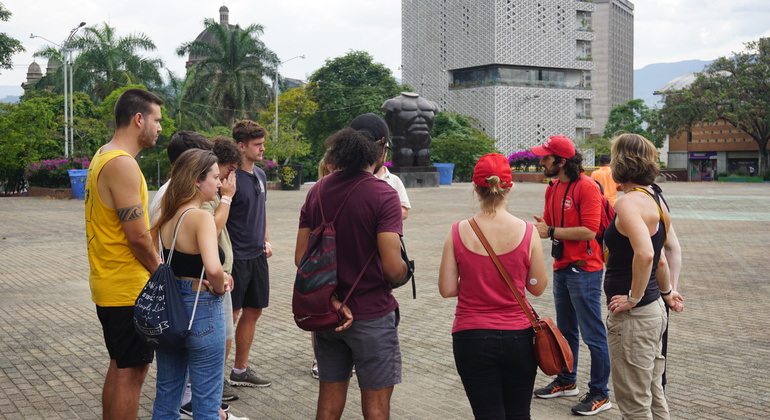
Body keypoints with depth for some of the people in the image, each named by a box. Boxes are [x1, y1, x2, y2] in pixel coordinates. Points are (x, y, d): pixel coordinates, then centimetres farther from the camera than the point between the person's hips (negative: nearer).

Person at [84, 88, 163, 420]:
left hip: (107, 284, 10)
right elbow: (138, 236, -21)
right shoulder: (123, 164, -19)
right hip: (129, 288, -10)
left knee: (119, 366, 18)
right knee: (132, 371, -2)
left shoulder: (103, 157, 13)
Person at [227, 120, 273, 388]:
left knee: (253, 312, 13)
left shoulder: (260, 175, 11)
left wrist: (266, 240, 12)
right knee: (230, 315, -2)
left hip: (257, 255, 8)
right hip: (236, 256, -8)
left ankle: (241, 370, 26)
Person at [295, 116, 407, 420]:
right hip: (372, 315, -6)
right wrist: (404, 269, -1)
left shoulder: (318, 189, 3)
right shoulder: (383, 195, -16)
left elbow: (301, 257, 0)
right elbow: (392, 268, -23)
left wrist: (332, 300, -5)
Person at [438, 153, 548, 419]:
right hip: (517, 336, 0)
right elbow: (537, 287, 0)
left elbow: (447, 289, -5)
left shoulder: (458, 233, -9)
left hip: (471, 337, 0)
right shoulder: (527, 232, -9)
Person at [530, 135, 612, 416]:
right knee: (566, 330, 19)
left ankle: (600, 395, 7)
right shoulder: (553, 189, 10)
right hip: (561, 267, 9)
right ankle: (567, 382, 33)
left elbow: (588, 230, -22)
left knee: (593, 334, -1)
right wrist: (539, 228, -4)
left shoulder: (586, 187, -16)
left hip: (584, 269, -9)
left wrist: (550, 232, -21)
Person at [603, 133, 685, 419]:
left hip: (633, 315, -10)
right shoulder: (655, 198, 10)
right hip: (654, 308, 10)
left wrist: (634, 298, -23)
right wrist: (665, 291, 32)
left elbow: (645, 254, -34)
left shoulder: (629, 203, -19)